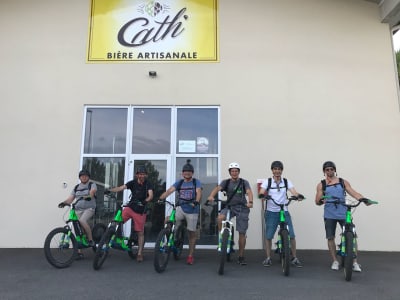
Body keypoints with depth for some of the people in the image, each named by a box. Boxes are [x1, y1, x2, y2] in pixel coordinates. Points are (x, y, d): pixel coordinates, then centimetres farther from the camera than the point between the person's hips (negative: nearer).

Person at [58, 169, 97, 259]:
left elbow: (93, 191, -18)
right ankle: (79, 252, 10)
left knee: (82, 220, -32)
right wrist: (64, 202, -10)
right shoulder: (76, 187, 18)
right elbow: (70, 198, 10)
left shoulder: (92, 185, 5)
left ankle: (91, 240, -16)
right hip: (78, 210, 5)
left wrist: (90, 195, -39)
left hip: (89, 208, -5)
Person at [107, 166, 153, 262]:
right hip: (130, 207, 2)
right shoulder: (133, 182, 0)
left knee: (140, 233, 3)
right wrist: (109, 190, -31)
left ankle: (140, 254, 14)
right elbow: (120, 188, -13)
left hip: (141, 211, -1)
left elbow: (151, 195, -19)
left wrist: (145, 201, -40)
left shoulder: (148, 184, -4)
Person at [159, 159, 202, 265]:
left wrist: (196, 201, -40)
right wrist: (160, 198, -27)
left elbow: (198, 192, -19)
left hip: (192, 210, -2)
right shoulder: (179, 182, 6)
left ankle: (190, 256, 21)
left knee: (192, 233, 5)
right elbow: (169, 190, -10)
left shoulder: (196, 182, -1)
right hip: (180, 208, 2)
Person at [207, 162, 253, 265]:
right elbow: (217, 188, -14)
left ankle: (241, 257, 17)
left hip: (242, 208, -1)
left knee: (242, 233, 1)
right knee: (220, 218, -31)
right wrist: (211, 196, -36)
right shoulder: (226, 182, 4)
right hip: (230, 206, 1)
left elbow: (249, 192, -16)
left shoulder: (244, 182, 1)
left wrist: (250, 202, -38)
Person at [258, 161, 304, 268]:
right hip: (271, 212, -1)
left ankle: (294, 258, 16)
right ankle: (268, 258, 18)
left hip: (284, 212, 1)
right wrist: (262, 195, -37)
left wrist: (299, 196, -33)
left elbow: (293, 192, -11)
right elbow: (261, 192, -14)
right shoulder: (267, 182, 0)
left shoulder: (287, 182, 4)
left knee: (291, 235, -1)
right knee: (268, 236, 2)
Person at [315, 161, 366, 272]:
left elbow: (354, 193, -1)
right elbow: (317, 201, 3)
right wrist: (321, 201, -21)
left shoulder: (343, 182, 9)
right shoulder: (321, 185, 6)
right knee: (330, 238, 5)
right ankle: (335, 261, 19)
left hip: (343, 214, 0)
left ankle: (355, 262, 11)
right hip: (329, 215, 0)